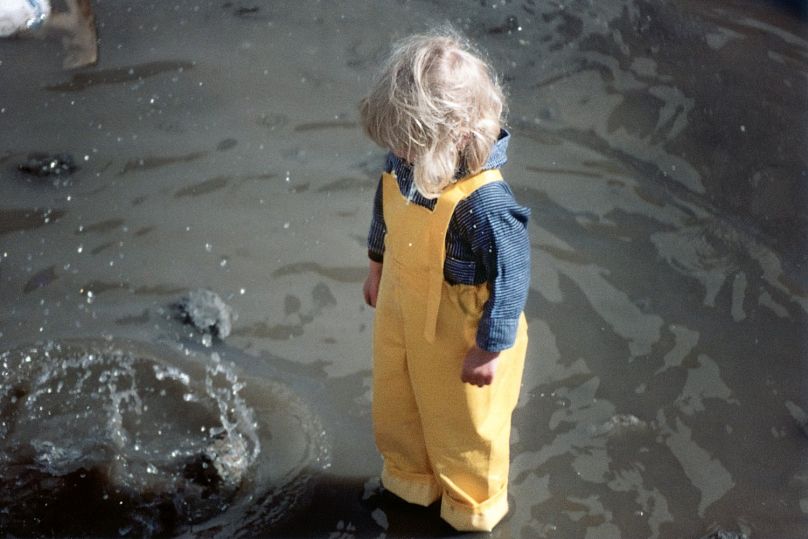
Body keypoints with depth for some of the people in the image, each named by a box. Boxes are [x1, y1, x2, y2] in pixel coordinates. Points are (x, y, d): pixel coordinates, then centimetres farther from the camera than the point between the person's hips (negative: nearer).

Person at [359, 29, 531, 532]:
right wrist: (377, 264, 18)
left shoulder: (484, 202, -39)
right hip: (400, 317, 7)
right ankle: (410, 476, 62)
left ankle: (474, 504, 52)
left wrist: (490, 349, -18)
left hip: (456, 337, -7)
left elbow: (511, 274, -28)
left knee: (461, 423, 21)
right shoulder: (405, 161, -17)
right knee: (395, 407, 31)